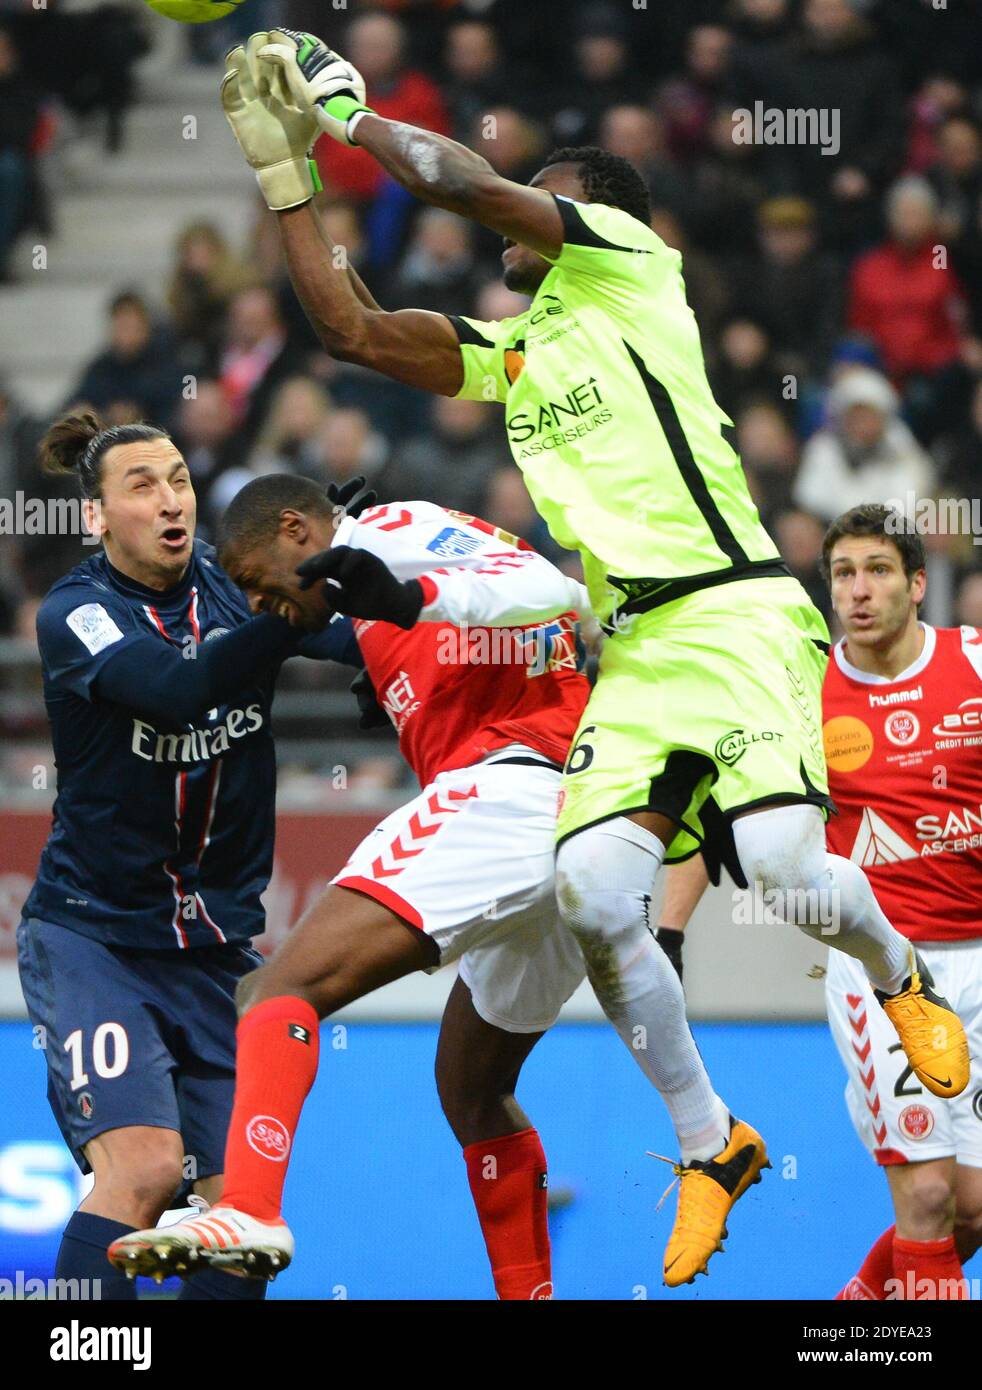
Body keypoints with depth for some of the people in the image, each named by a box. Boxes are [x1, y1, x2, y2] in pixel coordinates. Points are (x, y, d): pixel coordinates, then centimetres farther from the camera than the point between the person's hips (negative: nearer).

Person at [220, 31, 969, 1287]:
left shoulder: (625, 261, 3)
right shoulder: (505, 353, 22)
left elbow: (467, 184, -7)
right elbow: (353, 330, 20)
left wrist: (349, 110, 6)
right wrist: (284, 173, 17)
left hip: (733, 617, -7)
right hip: (633, 653, 7)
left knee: (784, 864, -23)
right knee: (594, 895, -13)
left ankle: (898, 980, 13)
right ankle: (709, 1148, 2)